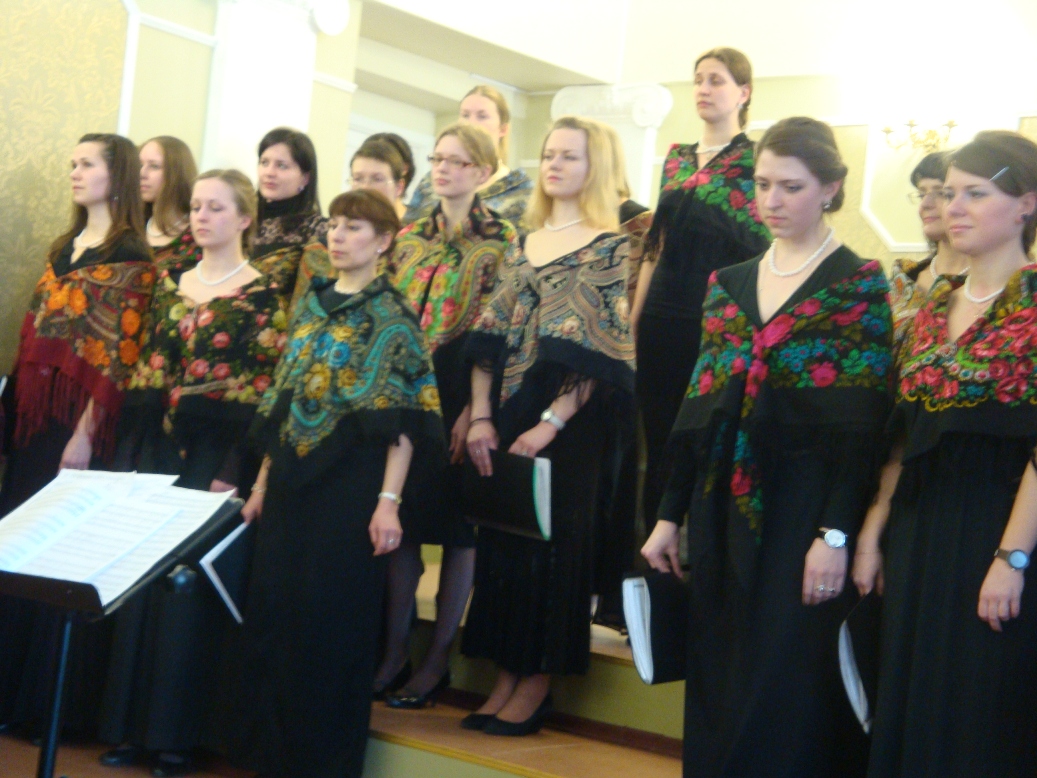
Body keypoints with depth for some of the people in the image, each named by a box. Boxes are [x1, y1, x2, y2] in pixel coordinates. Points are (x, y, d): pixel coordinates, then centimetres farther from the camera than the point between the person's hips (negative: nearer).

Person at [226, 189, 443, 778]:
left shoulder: (394, 317, -6)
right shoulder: (311, 304, 13)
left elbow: (401, 419, -11)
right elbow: (285, 401, 15)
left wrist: (388, 501, -18)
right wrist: (264, 480, 13)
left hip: (349, 484, -6)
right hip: (292, 481, 6)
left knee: (330, 619, -1)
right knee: (272, 612, 8)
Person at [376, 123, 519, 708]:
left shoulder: (503, 241, -3)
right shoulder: (409, 237, 13)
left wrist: (474, 410, -15)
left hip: (463, 395, -5)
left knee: (459, 524, 2)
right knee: (403, 516, 6)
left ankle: (439, 657, 10)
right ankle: (395, 648, 14)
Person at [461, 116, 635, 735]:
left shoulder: (611, 248, -4)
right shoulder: (524, 244, 13)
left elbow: (599, 352, -11)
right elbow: (490, 335, 8)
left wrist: (551, 423, -17)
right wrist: (481, 416, -3)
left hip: (569, 424, -6)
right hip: (505, 416, 6)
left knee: (553, 540, -1)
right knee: (501, 538, 8)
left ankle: (538, 683, 10)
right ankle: (506, 677, 18)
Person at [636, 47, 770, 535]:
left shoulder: (756, 159, -1)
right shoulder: (676, 159, 15)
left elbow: (765, 247, -6)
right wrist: (632, 320, 13)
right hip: (664, 317, 6)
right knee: (659, 443, 9)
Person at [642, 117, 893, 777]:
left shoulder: (860, 284, -4)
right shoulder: (729, 285, 12)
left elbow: (864, 422, -11)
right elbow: (699, 407, 12)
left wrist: (836, 535, -17)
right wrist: (670, 514, 9)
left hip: (804, 510, -5)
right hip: (724, 507, 6)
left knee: (784, 693, -3)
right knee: (716, 682, 11)